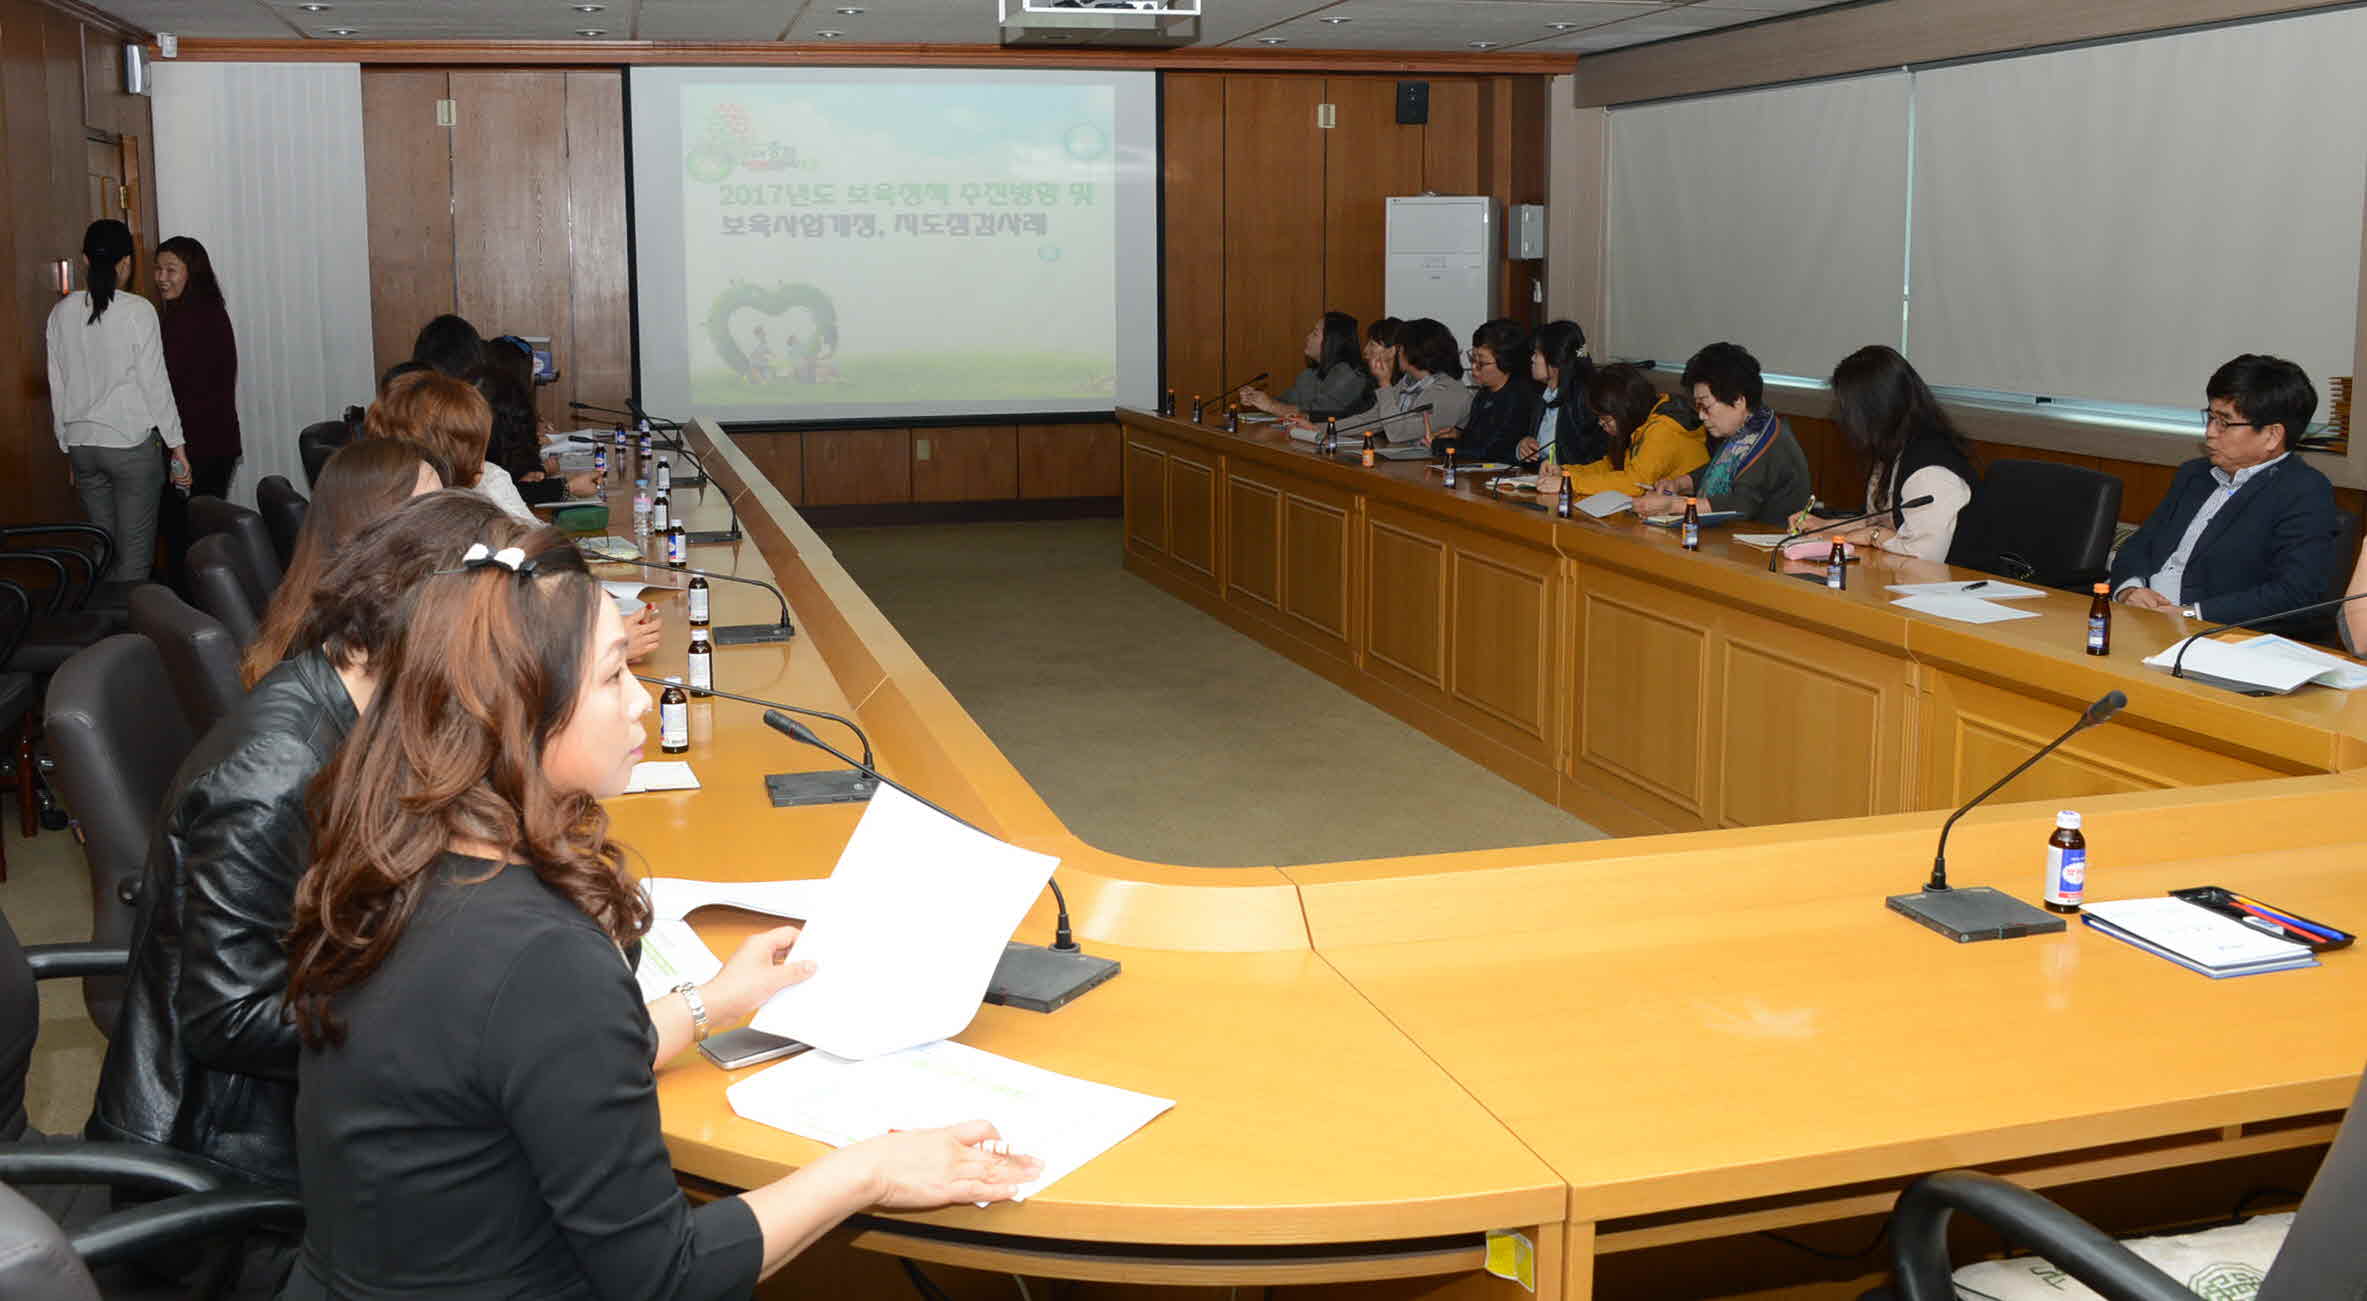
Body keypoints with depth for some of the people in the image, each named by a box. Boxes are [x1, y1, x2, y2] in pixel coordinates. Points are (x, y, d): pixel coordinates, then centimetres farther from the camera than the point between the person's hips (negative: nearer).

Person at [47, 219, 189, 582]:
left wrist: (68, 446, 19)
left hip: (82, 443, 5)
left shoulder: (62, 312, 4)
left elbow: (58, 387, 9)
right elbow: (155, 382, -9)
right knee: (135, 554, -2)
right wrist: (176, 445, -2)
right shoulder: (137, 310, -10)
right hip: (132, 443, -5)